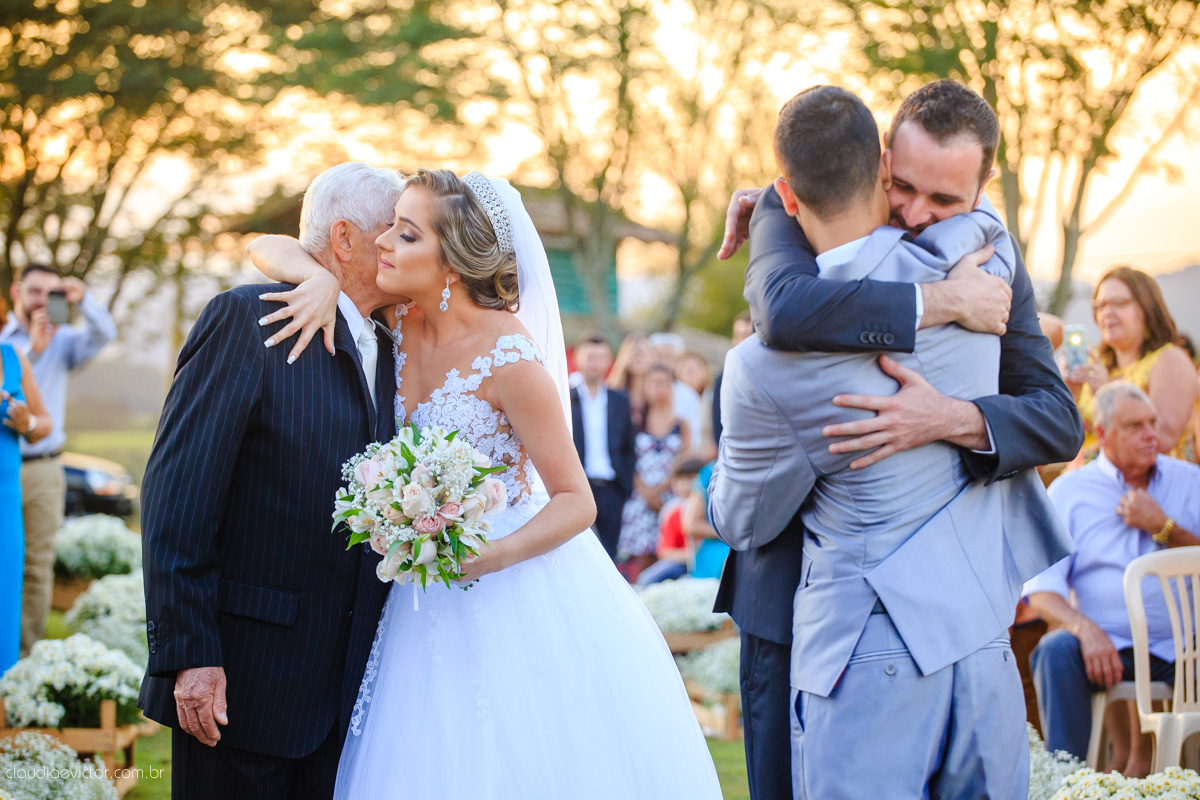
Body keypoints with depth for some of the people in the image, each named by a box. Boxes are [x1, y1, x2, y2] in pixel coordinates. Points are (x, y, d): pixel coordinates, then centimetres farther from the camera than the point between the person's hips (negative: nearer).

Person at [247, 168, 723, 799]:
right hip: (431, 595, 6)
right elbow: (272, 249, 3)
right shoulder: (401, 322, -4)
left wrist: (495, 555, -30)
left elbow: (576, 502, -15)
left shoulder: (509, 357, -22)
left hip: (517, 597, -6)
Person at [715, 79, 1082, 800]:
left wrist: (953, 419, -31)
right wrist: (939, 302, -31)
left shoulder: (994, 272, -2)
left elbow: (1059, 423, -11)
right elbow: (785, 310, -33)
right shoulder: (794, 218, -9)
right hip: (795, 585, -1)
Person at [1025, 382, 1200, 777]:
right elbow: (1041, 586, -1)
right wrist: (1085, 630, -20)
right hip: (1106, 645, -1)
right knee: (1056, 651, -31)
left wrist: (1162, 526, -9)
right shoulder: (1069, 490, 7)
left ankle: (1141, 758, -12)